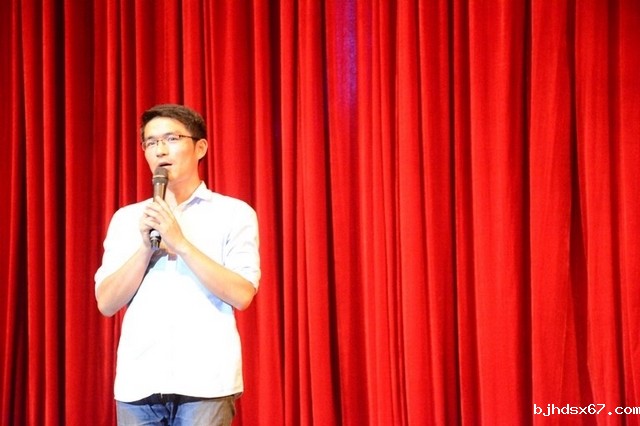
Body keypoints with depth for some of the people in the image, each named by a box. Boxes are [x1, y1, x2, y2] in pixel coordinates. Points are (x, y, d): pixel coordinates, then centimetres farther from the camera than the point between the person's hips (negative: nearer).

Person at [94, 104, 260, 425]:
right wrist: (145, 248, -5)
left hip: (205, 382, -3)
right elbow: (106, 303, 7)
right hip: (138, 382, 3)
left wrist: (180, 243, -10)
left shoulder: (233, 213, 5)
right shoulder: (126, 218, 14)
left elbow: (241, 294, -6)